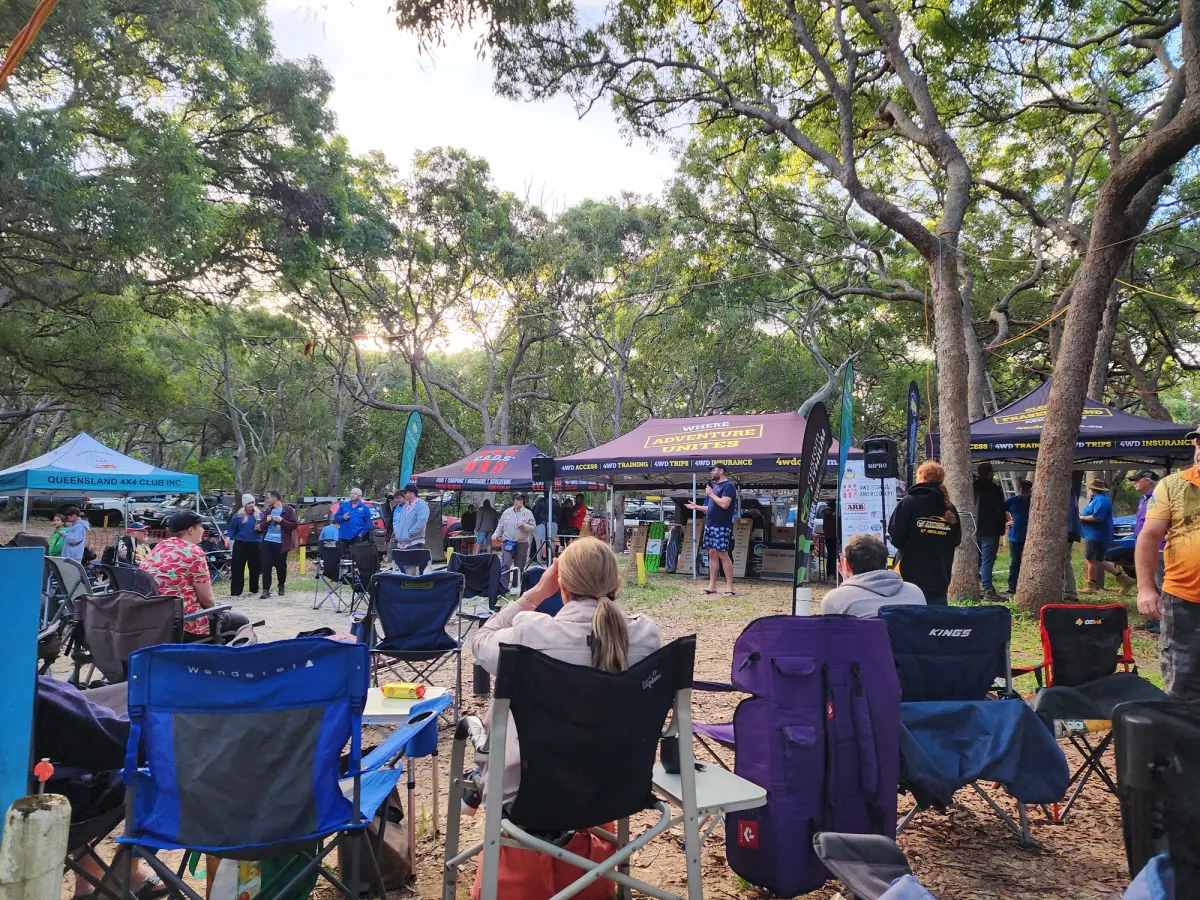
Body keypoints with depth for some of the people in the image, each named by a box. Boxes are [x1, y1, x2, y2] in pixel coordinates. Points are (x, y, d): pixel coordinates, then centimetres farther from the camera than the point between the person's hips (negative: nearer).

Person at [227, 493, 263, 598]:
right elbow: (232, 528, 1)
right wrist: (229, 537, -16)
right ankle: (235, 591, -2)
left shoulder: (259, 514, 7)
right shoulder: (238, 515, 1)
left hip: (256, 544, 2)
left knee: (255, 567, 9)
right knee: (237, 568, -4)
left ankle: (254, 589, 23)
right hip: (241, 543, -2)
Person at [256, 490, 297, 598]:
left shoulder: (288, 510, -2)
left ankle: (281, 586, 27)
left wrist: (281, 520, -18)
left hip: (281, 543, -4)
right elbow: (261, 527, 16)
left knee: (280, 566, 6)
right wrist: (266, 520, -4)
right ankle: (266, 589, -3)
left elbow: (294, 525, -8)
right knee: (266, 565, -4)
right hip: (267, 541, 4)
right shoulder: (268, 510, 15)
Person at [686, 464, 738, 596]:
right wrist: (697, 507, 21)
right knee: (712, 554, 8)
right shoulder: (715, 485, 18)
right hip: (710, 525, 9)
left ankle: (729, 587, -7)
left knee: (723, 554, -10)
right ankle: (712, 586, 11)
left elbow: (724, 504, -24)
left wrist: (711, 494, -14)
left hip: (721, 526, -9)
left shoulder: (728, 486, -10)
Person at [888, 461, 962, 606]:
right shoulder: (949, 508, 3)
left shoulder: (909, 502, -10)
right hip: (940, 576, 4)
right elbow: (956, 540, 11)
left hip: (913, 576, -4)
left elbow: (895, 537, -13)